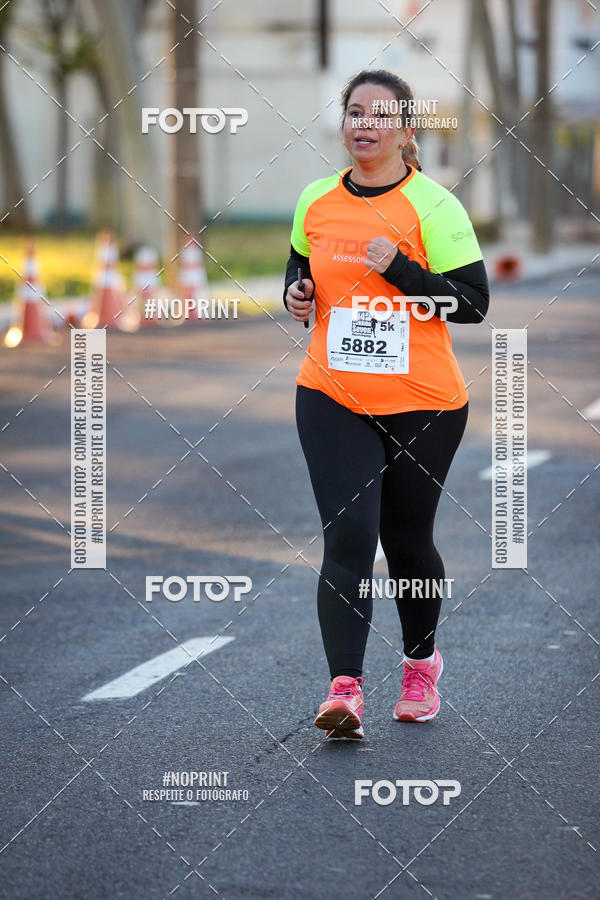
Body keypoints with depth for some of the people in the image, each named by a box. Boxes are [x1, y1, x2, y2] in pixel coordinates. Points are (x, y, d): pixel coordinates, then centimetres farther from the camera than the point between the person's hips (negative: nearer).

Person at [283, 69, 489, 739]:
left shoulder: (433, 205, -8)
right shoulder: (315, 201, 5)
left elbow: (473, 303, -11)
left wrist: (398, 267, -21)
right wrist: (297, 293, 3)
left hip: (423, 404, -2)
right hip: (332, 398, 2)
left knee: (407, 541, 11)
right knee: (347, 537, -12)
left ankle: (421, 664, 35)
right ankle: (344, 689, -16)